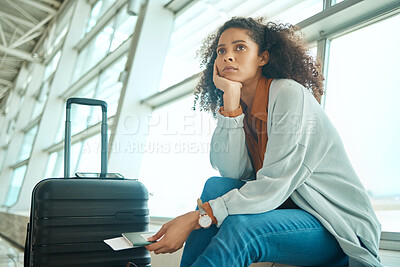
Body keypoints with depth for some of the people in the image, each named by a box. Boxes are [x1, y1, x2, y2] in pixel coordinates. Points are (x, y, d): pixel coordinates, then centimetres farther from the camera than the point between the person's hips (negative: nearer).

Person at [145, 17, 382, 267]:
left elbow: (274, 186, -25)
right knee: (216, 186, -16)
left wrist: (196, 218, -29)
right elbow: (233, 174, -10)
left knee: (239, 228, -31)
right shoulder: (243, 110, 6)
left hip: (338, 226, -6)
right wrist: (231, 98, -14)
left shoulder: (288, 92, -16)